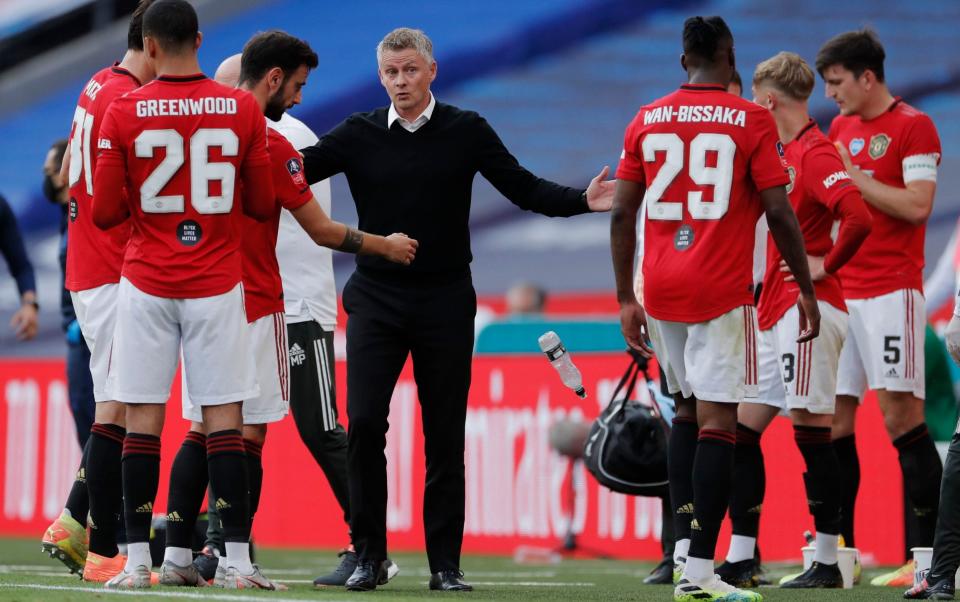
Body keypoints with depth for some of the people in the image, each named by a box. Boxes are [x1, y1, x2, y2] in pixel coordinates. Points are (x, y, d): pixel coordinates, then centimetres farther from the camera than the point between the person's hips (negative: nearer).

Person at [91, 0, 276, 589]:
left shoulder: (123, 112, -5)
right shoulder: (243, 109, -3)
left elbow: (105, 213, -2)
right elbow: (262, 205, 4)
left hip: (147, 285, 0)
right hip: (217, 287, 0)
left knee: (143, 420, 3)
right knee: (224, 419, 2)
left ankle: (137, 559, 2)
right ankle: (238, 558, -1)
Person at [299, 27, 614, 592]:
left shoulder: (467, 131, 2)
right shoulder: (359, 135, 4)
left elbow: (524, 188, 1)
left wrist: (582, 200, -14)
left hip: (445, 301, 0)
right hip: (376, 297, 0)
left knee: (445, 436, 2)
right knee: (365, 424, -10)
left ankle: (445, 563, 9)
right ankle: (369, 555, -1)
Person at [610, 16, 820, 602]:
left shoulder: (646, 122, 7)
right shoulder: (752, 121, -3)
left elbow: (622, 214, 6)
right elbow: (779, 213, -6)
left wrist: (627, 299, 12)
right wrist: (807, 291, 2)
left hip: (661, 290, 4)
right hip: (722, 290, -4)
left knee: (687, 408, 20)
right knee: (717, 421, -6)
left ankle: (685, 544, 13)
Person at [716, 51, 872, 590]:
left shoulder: (816, 153, -13)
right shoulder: (789, 153, 17)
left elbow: (859, 217, -28)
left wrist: (827, 265, -16)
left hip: (807, 309, -10)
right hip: (776, 313, 10)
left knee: (812, 432, -7)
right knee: (744, 428, 8)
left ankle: (827, 565, -2)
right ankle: (742, 560, 11)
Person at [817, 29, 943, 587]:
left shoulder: (914, 127, -6)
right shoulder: (840, 128, 16)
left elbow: (917, 206, -15)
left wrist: (852, 175, -11)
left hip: (890, 292, -7)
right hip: (839, 289, 7)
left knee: (902, 415, -10)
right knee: (833, 418, 3)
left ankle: (931, 556, -9)